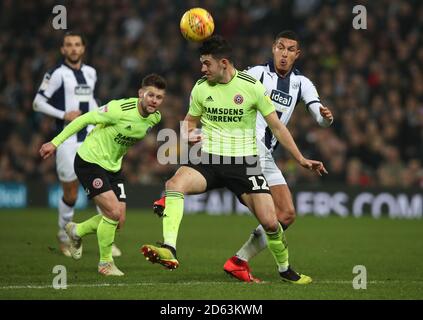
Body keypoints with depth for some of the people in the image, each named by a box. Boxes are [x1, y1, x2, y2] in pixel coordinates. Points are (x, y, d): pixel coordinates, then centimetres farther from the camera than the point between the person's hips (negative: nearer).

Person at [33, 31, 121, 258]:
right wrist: (64, 115, -16)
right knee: (70, 194, 3)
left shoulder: (90, 73, 12)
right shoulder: (57, 74, -6)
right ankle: (64, 236, 27)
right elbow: (38, 103, -6)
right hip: (67, 139, -4)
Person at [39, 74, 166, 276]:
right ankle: (105, 263, 0)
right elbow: (85, 119, -17)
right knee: (113, 211, -19)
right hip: (89, 162, -7)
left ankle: (76, 231, 30)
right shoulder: (120, 109, -26)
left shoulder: (155, 118, -5)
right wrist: (55, 143, -14)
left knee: (118, 221, 3)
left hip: (113, 167, 8)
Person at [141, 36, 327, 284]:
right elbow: (190, 121, 19)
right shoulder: (201, 88, 3)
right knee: (175, 184, -29)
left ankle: (285, 269, 19)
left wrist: (301, 159, -1)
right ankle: (169, 250, -40)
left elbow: (277, 126, 1)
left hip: (244, 162, -2)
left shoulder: (252, 86, -6)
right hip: (209, 159, 2)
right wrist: (189, 134, -6)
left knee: (269, 222, -10)